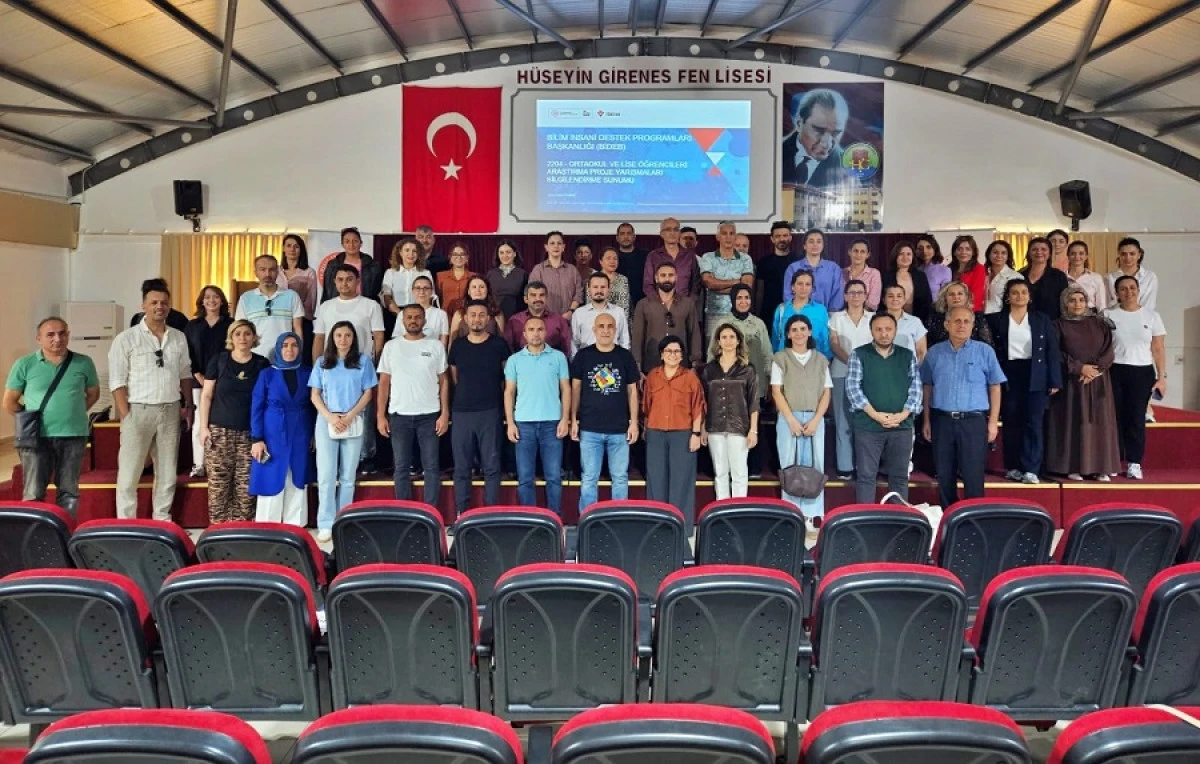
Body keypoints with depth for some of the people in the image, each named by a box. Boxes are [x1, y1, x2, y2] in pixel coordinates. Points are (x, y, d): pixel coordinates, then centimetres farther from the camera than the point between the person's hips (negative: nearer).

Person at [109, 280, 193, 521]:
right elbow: (117, 381, -7)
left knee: (167, 472, 12)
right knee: (129, 472, -1)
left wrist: (188, 406, 8)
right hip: (139, 410, -4)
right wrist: (125, 416, -13)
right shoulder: (126, 339, -5)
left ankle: (162, 521, 23)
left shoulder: (179, 338, 9)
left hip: (170, 411, 5)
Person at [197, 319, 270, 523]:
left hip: (250, 433, 1)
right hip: (219, 431, -1)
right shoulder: (218, 361, 4)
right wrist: (203, 427, -3)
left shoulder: (262, 364, 6)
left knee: (246, 484, -1)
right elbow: (206, 395, 5)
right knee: (218, 483, -2)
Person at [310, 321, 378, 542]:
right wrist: (330, 417, -10)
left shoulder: (363, 361, 7)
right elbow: (315, 395, 6)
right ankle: (326, 525, -4)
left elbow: (367, 393, 3)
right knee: (326, 475, -5)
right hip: (326, 420, 0)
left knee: (348, 476, 3)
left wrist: (349, 416, -10)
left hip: (353, 422, 0)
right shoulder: (322, 362, 10)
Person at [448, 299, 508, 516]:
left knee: (491, 467, 1)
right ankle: (461, 514, 11)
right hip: (461, 413, 2)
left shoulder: (498, 345, 2)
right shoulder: (457, 345, 8)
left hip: (491, 413, -2)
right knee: (461, 468, 4)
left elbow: (508, 377, 10)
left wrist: (490, 392, 10)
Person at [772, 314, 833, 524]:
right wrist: (791, 419, -11)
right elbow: (776, 391, -2)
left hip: (815, 419, 2)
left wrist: (815, 420, -7)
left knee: (815, 464, 0)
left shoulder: (820, 360, 11)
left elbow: (826, 393, 7)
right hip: (788, 418, -2)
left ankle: (814, 513, 3)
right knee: (790, 465, -1)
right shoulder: (781, 358, 5)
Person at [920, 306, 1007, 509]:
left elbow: (995, 387, 3)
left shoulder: (984, 351, 1)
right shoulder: (935, 352, 7)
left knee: (973, 476, -2)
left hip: (973, 421, -2)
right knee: (944, 475, 10)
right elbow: (927, 387, 11)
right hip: (942, 420, 2)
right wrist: (926, 420, 7)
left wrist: (993, 421, -2)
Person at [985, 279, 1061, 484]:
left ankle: (1030, 469, -2)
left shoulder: (1042, 320, 7)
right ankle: (1012, 467, 12)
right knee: (1011, 423, 4)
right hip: (1008, 377, 0)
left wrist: (1055, 381, -1)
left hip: (1036, 377, 0)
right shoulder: (996, 320, 6)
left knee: (1034, 423, -4)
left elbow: (1052, 351, 4)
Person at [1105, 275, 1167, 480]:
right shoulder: (1108, 315, 3)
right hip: (1115, 372, -1)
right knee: (1116, 418, 0)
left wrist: (1162, 377, 1)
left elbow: (1158, 349, 7)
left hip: (1142, 373, 1)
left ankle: (1134, 464, 4)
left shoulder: (1152, 316, 7)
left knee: (1137, 419, -1)